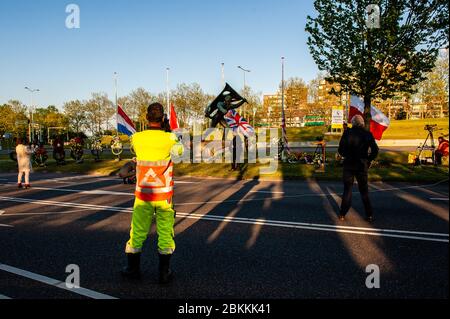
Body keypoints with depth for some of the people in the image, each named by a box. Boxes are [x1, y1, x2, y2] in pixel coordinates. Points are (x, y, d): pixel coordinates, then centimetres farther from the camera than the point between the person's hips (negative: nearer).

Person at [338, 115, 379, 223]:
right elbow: (375, 150, -8)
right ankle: (369, 215, 13)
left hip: (349, 165, 0)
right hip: (362, 166, 1)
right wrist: (369, 159, 6)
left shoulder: (347, 133, -4)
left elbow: (341, 150, -5)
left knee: (347, 190, 10)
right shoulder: (367, 134, -2)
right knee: (364, 191, 11)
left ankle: (343, 214, 11)